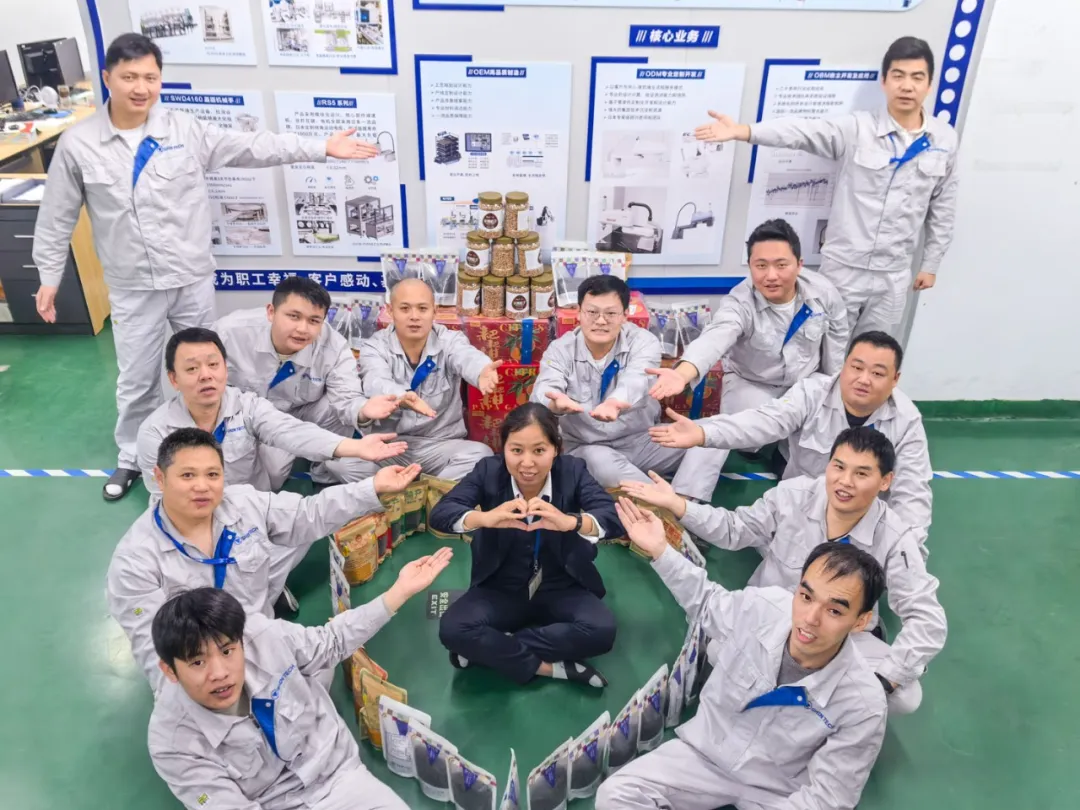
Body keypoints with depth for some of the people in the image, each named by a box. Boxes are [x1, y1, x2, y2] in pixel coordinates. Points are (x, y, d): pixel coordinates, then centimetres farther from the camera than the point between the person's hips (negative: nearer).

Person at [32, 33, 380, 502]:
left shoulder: (185, 129, -4)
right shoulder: (77, 144, -5)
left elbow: (251, 147, -5)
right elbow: (58, 216, 3)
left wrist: (321, 148, -9)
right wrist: (49, 276, 6)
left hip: (192, 277, 1)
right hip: (133, 287, -1)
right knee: (136, 379, 10)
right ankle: (132, 458, 32)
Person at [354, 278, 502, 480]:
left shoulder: (449, 340, -4)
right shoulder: (374, 347, -4)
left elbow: (468, 357, -30)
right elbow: (376, 384, -27)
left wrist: (482, 372, -57)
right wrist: (400, 397, -53)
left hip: (442, 444, 1)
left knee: (481, 455, -28)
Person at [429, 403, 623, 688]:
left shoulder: (572, 470, -14)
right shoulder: (488, 471, -13)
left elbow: (615, 519, -27)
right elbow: (439, 514, -25)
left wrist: (569, 522, -49)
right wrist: (485, 518, -47)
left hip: (562, 590, 0)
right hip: (501, 590, 0)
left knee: (602, 631, -27)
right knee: (453, 630, -25)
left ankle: (492, 648, -12)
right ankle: (551, 667, -13)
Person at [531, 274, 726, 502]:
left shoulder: (643, 341, -12)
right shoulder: (560, 351, -9)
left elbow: (636, 381, -34)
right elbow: (543, 391, -29)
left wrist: (615, 403, -59)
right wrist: (556, 403, -56)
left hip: (644, 440, 2)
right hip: (588, 448, -1)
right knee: (598, 460, -37)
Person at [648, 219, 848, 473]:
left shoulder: (824, 292, -18)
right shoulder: (740, 303, -30)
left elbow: (837, 344, 1)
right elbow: (714, 339, -51)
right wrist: (682, 373, -72)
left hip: (808, 382, 3)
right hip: (752, 383, -3)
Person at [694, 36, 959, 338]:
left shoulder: (946, 140, 2)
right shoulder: (857, 128, -8)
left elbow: (943, 208, 10)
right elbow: (801, 132, -21)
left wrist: (931, 263, 13)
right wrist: (741, 131, -35)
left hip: (893, 276, 2)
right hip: (843, 268, -2)